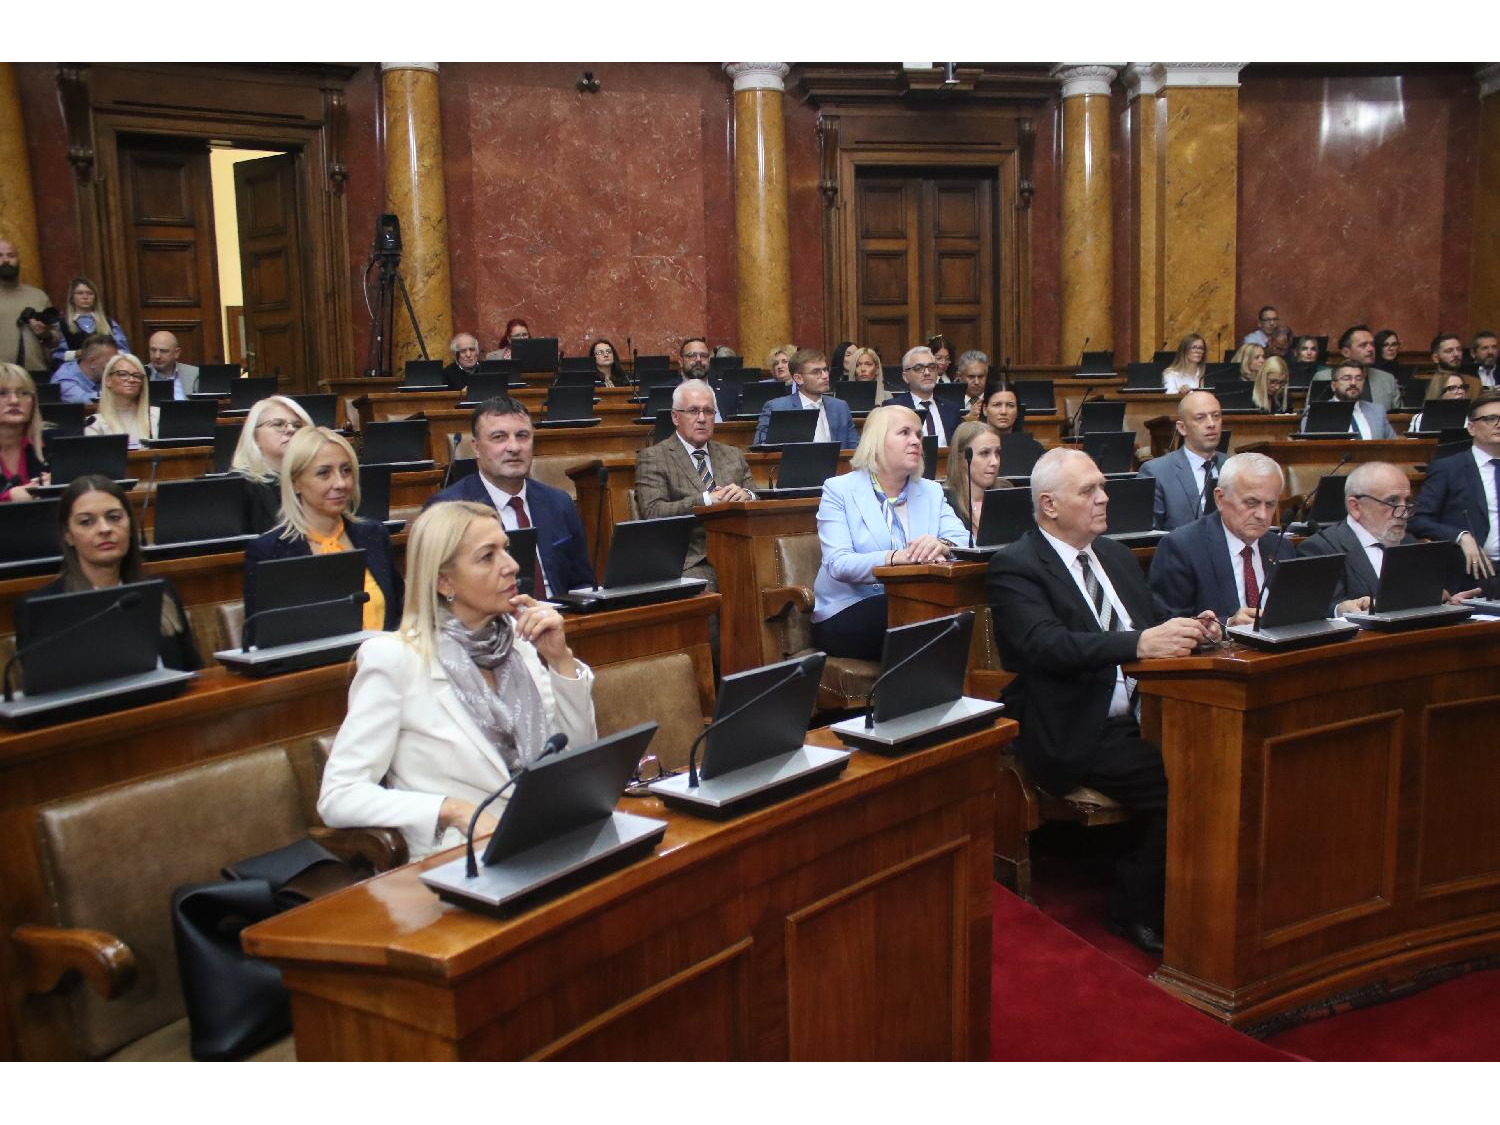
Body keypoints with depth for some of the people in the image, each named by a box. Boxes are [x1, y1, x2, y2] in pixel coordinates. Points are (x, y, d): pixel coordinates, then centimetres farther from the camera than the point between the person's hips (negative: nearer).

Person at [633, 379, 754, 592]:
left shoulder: (733, 456, 23)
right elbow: (653, 513, -9)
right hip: (690, 563, -4)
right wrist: (707, 499, -14)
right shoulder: (652, 458, 5)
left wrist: (745, 496, -5)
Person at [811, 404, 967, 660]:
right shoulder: (838, 490, 2)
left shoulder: (931, 491, 16)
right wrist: (893, 558, -29)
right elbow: (838, 564, -12)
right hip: (847, 614, -4)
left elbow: (966, 542, 0)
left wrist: (943, 546, -24)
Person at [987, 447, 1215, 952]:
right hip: (1075, 735, -7)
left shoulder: (1116, 555, 19)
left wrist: (1188, 630, -4)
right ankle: (1136, 909, -2)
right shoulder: (1014, 566, -7)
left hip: (1139, 718, 7)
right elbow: (1046, 644, -22)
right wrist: (1140, 644, -31)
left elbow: (1152, 624, 20)